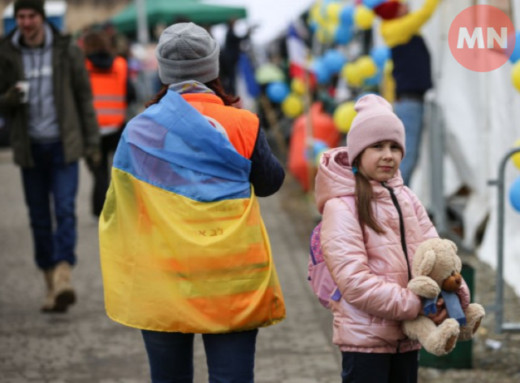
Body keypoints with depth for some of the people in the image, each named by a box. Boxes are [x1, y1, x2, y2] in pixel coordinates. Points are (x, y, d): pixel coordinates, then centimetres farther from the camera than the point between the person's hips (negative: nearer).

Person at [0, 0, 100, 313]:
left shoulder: (67, 51, 0)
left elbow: (84, 97, 6)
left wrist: (92, 142, 2)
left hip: (63, 145, -2)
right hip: (30, 146, 2)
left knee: (65, 210, -14)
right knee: (39, 217, 4)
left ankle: (64, 275, -24)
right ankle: (52, 286, 10)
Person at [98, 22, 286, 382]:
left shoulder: (139, 130, -1)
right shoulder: (242, 125, -5)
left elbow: (120, 201, 7)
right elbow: (270, 182, 10)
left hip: (161, 285, 1)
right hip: (232, 284, -1)